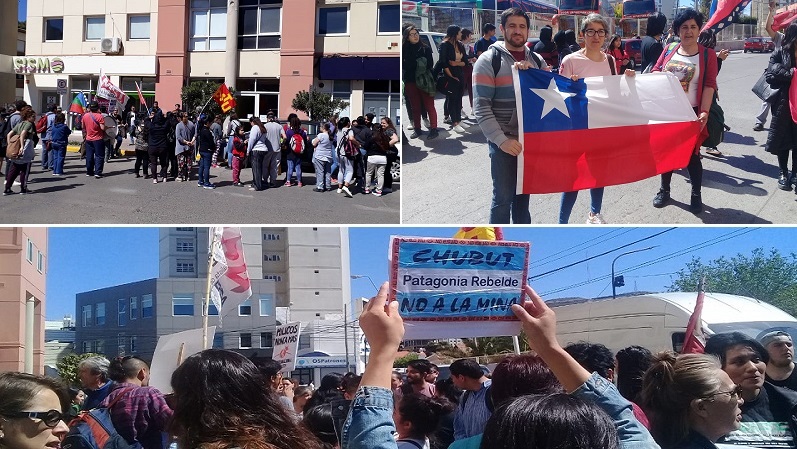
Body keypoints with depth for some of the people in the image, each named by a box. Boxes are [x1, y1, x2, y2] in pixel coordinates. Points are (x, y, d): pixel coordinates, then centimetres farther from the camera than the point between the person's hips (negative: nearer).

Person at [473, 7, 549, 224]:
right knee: (503, 198, -1)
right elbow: (481, 107, -13)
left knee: (524, 194, 15)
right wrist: (501, 139, -22)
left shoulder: (536, 60, 9)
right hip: (504, 142, -5)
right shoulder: (488, 60, -7)